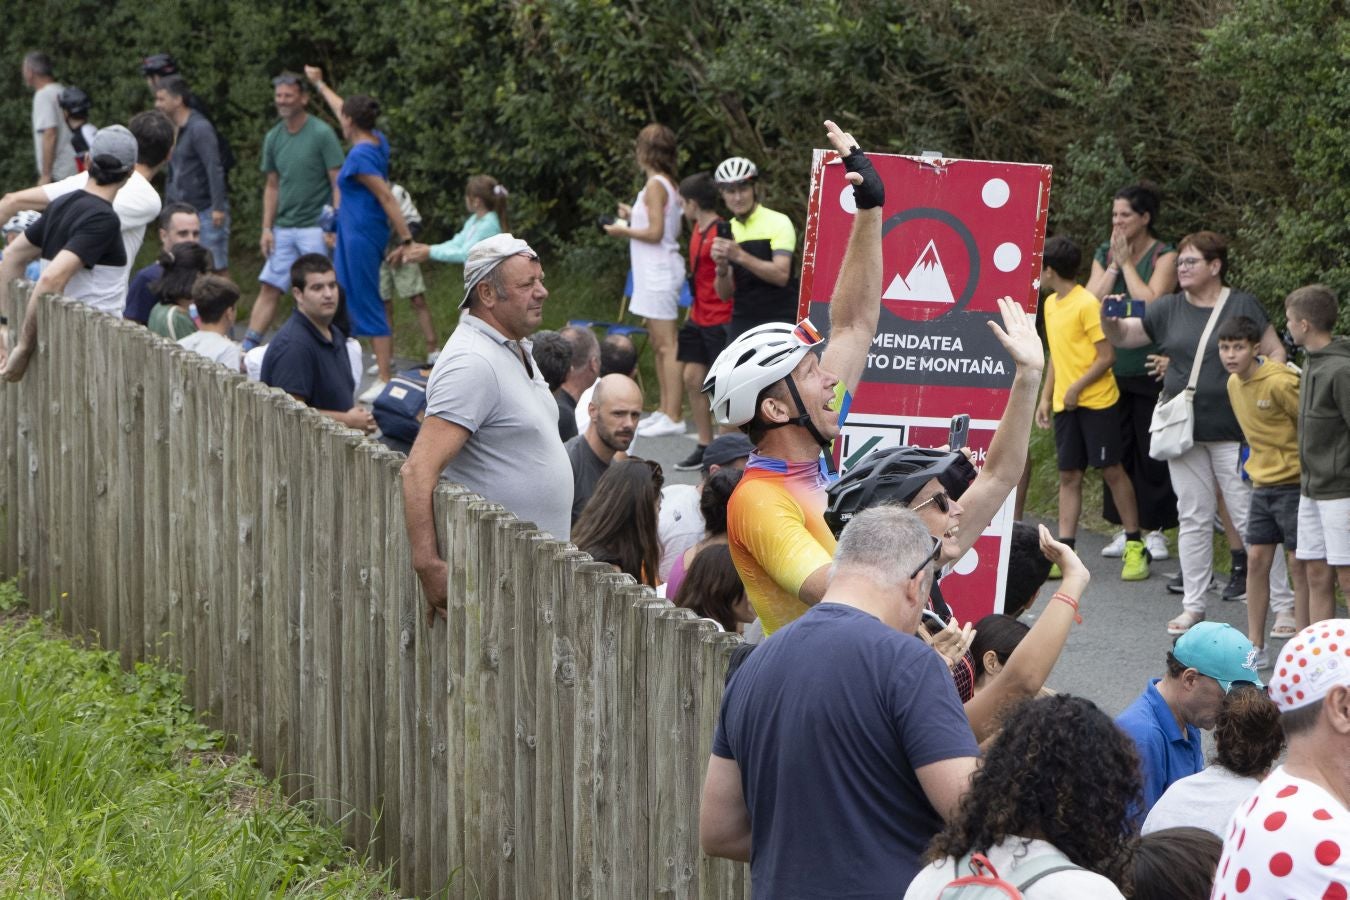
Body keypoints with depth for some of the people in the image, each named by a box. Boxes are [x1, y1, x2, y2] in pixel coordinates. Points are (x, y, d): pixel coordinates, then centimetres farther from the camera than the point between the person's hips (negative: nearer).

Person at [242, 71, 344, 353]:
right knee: (269, 288, 3)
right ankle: (247, 349, 3)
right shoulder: (273, 138, 10)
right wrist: (267, 228, 9)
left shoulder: (322, 134, -8)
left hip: (315, 228, -5)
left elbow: (338, 183, -9)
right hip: (283, 229, 5)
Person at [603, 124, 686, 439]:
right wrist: (634, 216, 22)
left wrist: (623, 231, -6)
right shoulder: (668, 185, 12)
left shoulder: (655, 186, -14)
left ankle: (673, 417, -11)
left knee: (666, 345, -10)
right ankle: (665, 410, 19)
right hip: (657, 271, 10)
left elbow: (655, 233, -18)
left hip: (658, 271, -10)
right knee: (659, 344, 14)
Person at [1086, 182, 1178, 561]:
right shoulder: (1104, 254, 10)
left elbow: (1151, 303, -18)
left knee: (1152, 449, -1)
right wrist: (1113, 265, -8)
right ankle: (1125, 528, 16)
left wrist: (1127, 263, -11)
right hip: (1112, 366, 5)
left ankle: (1155, 529, 6)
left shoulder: (1164, 256, -5)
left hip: (1149, 368, -5)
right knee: (1116, 448, 8)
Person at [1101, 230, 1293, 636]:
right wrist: (1109, 319, -13)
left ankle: (1283, 603, 1)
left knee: (1251, 516, -5)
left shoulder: (1243, 306, -1)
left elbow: (1275, 352, 1)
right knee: (1193, 518, 9)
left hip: (1231, 431, -4)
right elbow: (1122, 336, 8)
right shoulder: (1169, 309, 9)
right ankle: (1193, 606, 15)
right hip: (1183, 431, 4)